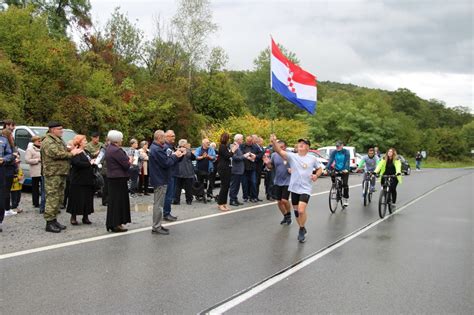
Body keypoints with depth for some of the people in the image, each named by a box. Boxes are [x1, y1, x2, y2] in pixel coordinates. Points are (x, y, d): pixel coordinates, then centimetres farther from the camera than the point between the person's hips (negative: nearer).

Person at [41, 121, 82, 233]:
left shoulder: (59, 140, 21)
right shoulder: (48, 142, -11)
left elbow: (63, 152, 28)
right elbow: (56, 154, -23)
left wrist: (70, 150, 6)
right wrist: (71, 153, -13)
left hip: (61, 173, 10)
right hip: (53, 174, -10)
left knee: (59, 198, 12)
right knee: (52, 198, -9)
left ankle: (54, 219, 20)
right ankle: (49, 223, -6)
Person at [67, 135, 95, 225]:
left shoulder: (86, 152, 18)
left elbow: (91, 161, 27)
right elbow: (77, 163, -25)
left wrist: (94, 162, 4)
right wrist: (89, 163, -18)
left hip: (88, 180, 8)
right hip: (78, 181, -8)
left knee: (88, 199, 8)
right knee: (77, 199, -2)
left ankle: (85, 217, 15)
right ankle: (73, 217, 9)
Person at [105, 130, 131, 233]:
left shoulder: (109, 148, 12)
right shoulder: (117, 150, -20)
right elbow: (126, 165, -18)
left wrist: (127, 159, 9)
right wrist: (130, 160, 1)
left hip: (112, 177, 10)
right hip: (119, 178, -10)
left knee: (113, 200, 13)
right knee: (118, 200, -4)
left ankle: (111, 223, 19)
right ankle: (116, 224, 0)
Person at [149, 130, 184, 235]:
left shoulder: (156, 147, 13)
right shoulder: (157, 150, -21)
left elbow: (166, 159, 11)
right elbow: (166, 163, -23)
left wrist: (175, 154, -2)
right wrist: (175, 156, -8)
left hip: (160, 179, 11)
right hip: (160, 180, -11)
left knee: (159, 204, 16)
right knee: (159, 204, -4)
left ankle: (157, 225, 25)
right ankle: (156, 227, 2)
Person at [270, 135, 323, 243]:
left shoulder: (312, 158, 0)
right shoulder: (292, 156, -3)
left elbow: (320, 168, 15)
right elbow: (280, 151, -18)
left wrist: (316, 175, -7)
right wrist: (274, 142, -37)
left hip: (305, 189, -2)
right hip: (294, 188, 2)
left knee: (301, 210, -18)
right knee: (296, 211, 13)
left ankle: (301, 230, 6)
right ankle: (302, 229, 34)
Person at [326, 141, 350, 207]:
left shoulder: (346, 152, -11)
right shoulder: (334, 152, -3)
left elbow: (347, 161, -21)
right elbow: (330, 161, -12)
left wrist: (346, 169, -38)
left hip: (344, 170, -3)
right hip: (337, 169, 3)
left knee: (345, 184, -10)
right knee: (332, 175, -28)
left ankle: (346, 199, 5)